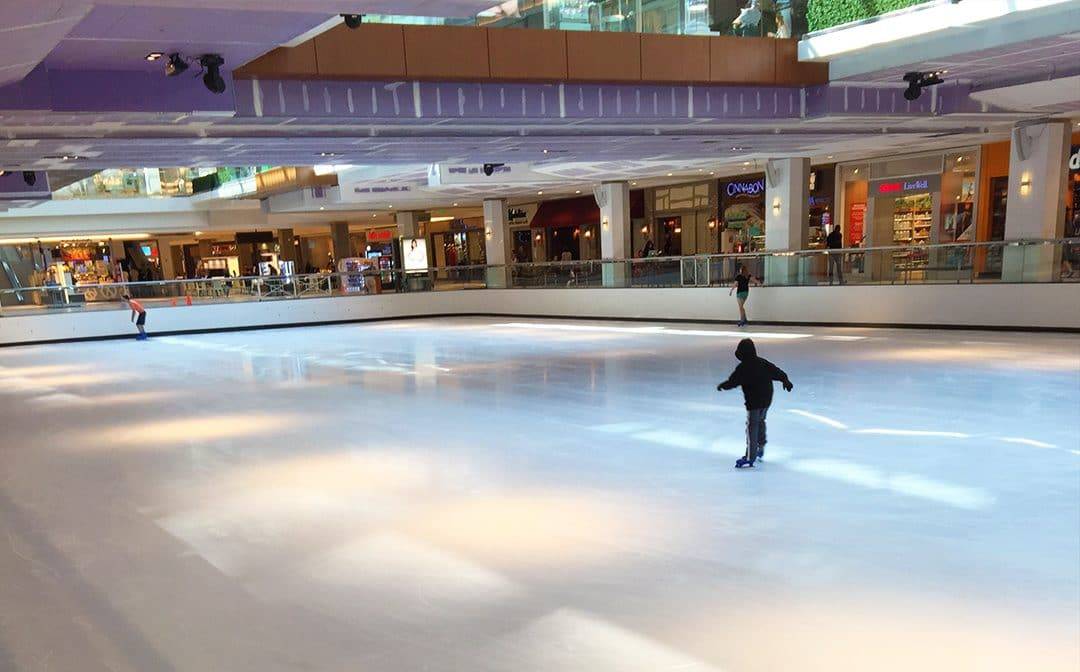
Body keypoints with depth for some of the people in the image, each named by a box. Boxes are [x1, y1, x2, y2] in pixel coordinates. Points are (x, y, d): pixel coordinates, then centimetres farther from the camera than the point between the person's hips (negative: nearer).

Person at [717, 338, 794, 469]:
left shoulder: (743, 368, -17)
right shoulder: (763, 362, 4)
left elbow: (732, 382, -13)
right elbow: (777, 372, 14)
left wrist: (722, 386, 7)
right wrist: (785, 380, 32)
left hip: (754, 402, -8)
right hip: (767, 399, 8)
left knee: (752, 427, -6)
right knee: (760, 422, 25)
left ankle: (750, 457, -8)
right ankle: (760, 450, 39)